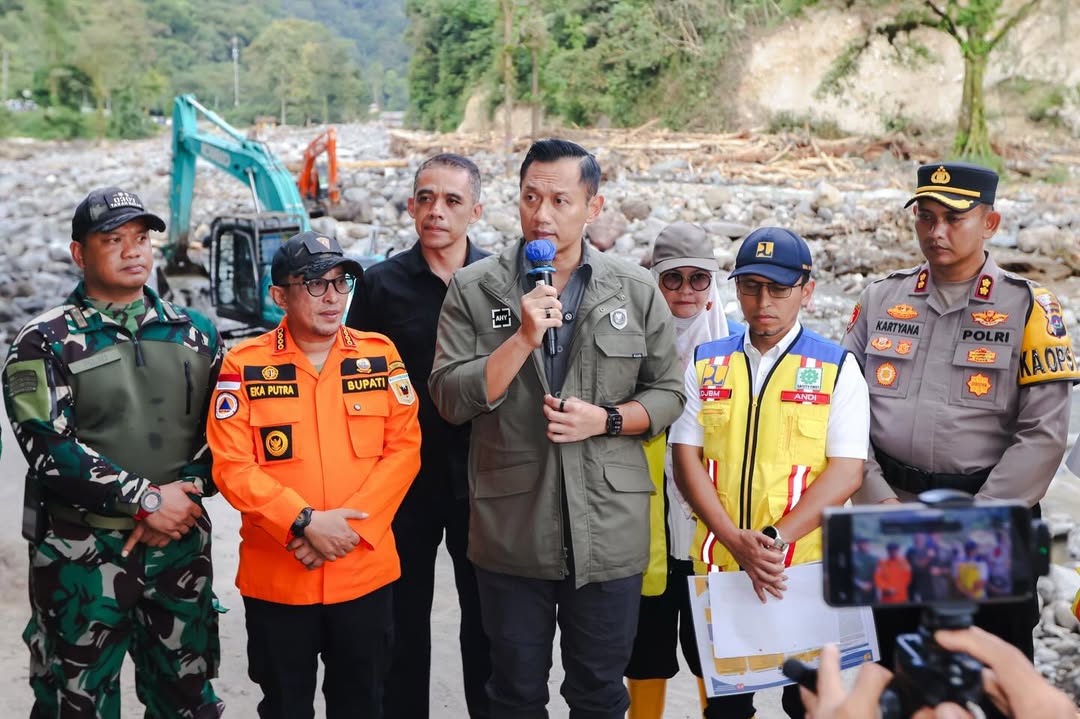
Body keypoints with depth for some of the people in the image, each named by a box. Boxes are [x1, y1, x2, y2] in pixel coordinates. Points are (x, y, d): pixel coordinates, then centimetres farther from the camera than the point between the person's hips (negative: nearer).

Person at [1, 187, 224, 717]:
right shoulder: (45, 343, -3)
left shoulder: (193, 332, 9)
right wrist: (146, 499, -16)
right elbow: (50, 446, -14)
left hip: (180, 546, 4)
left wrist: (183, 493, -9)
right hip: (82, 554, -3)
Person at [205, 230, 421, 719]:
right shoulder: (244, 365, -6)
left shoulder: (380, 355, 1)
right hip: (276, 576, -1)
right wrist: (305, 523, -19)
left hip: (364, 571, 2)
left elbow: (403, 448, -2)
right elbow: (231, 467, -10)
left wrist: (352, 524, -13)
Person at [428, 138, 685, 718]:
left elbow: (667, 394, 6)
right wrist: (524, 337, -19)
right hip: (512, 532, 0)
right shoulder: (473, 289, -2)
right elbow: (450, 398, -8)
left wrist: (603, 420, -12)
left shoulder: (636, 291, 1)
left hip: (608, 532, 1)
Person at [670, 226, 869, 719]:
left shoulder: (836, 368, 0)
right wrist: (736, 541, -12)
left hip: (807, 565, -2)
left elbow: (846, 471, -8)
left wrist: (776, 539, -18)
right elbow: (686, 459, 1)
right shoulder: (705, 364, 7)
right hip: (717, 566, 2)